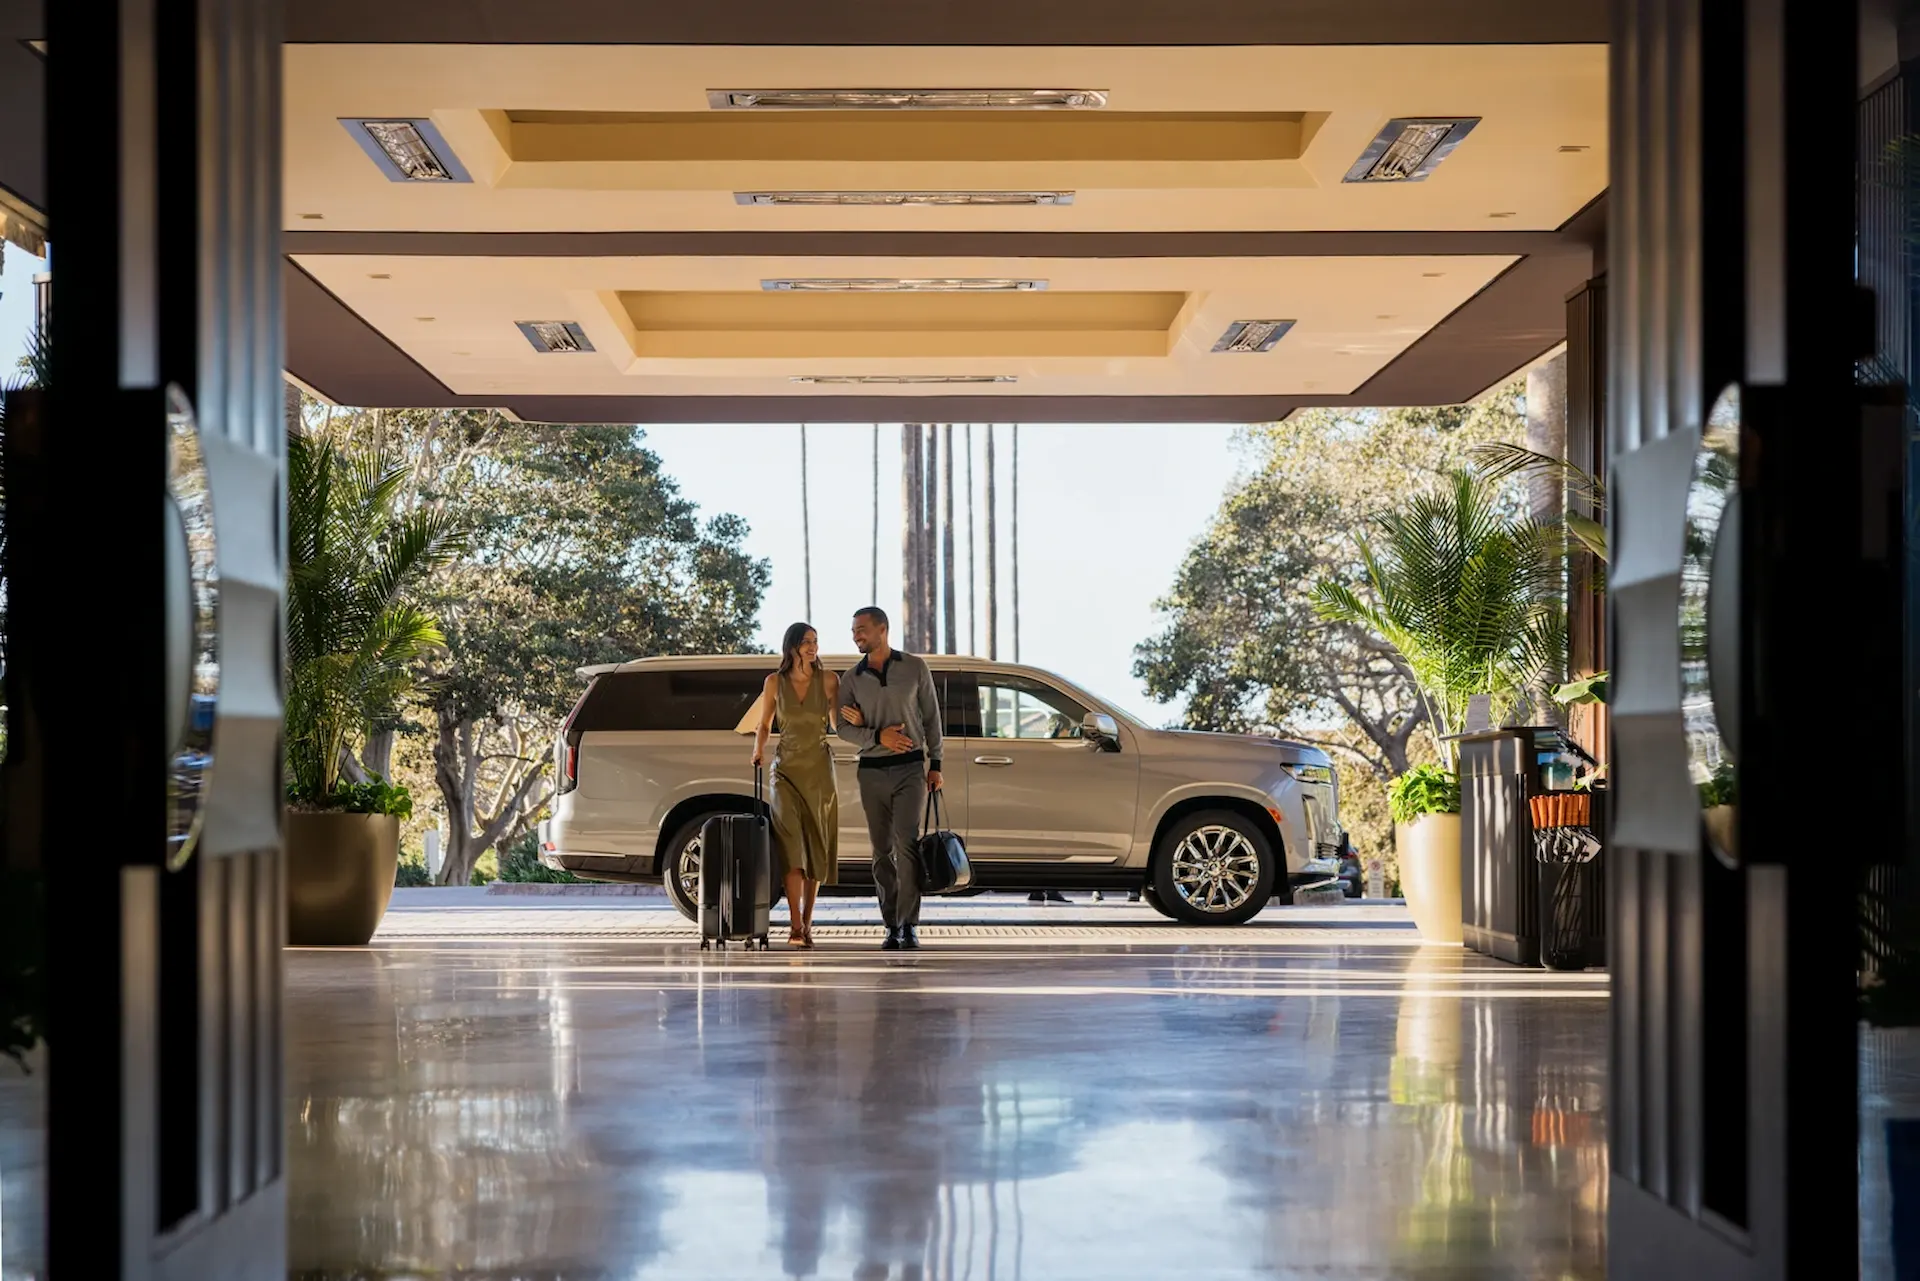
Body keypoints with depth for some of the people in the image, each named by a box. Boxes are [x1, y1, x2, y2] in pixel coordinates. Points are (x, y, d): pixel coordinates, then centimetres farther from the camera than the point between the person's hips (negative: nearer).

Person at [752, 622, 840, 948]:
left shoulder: (828, 680, 0)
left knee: (816, 847, 5)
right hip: (787, 769, -1)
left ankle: (806, 922, 17)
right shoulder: (775, 683, 1)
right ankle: (795, 927, -20)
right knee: (792, 845, -15)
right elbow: (764, 725, 14)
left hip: (820, 770, 1)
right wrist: (758, 750, 1)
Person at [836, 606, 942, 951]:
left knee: (906, 844, -15)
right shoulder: (852, 678, 5)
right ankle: (892, 926, 11)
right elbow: (844, 728, 0)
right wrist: (878, 736, -18)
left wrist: (935, 765, 0)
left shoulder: (915, 667, 0)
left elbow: (931, 718, 4)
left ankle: (909, 926, -13)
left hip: (911, 768, -3)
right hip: (872, 771, 3)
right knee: (883, 851, 4)